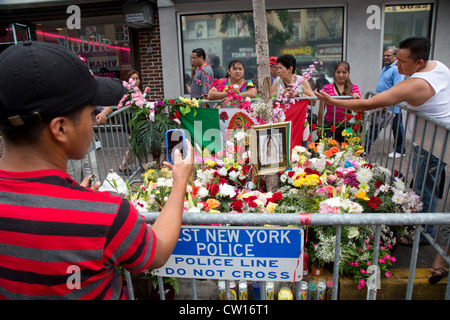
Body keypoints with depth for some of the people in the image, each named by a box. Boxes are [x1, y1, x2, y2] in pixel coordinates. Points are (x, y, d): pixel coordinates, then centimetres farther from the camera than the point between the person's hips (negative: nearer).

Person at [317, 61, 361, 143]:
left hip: (345, 126, 2)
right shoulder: (327, 88, 0)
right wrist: (320, 126, -1)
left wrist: (357, 98, -20)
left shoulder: (354, 88, 6)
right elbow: (321, 108, 1)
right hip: (329, 126, -1)